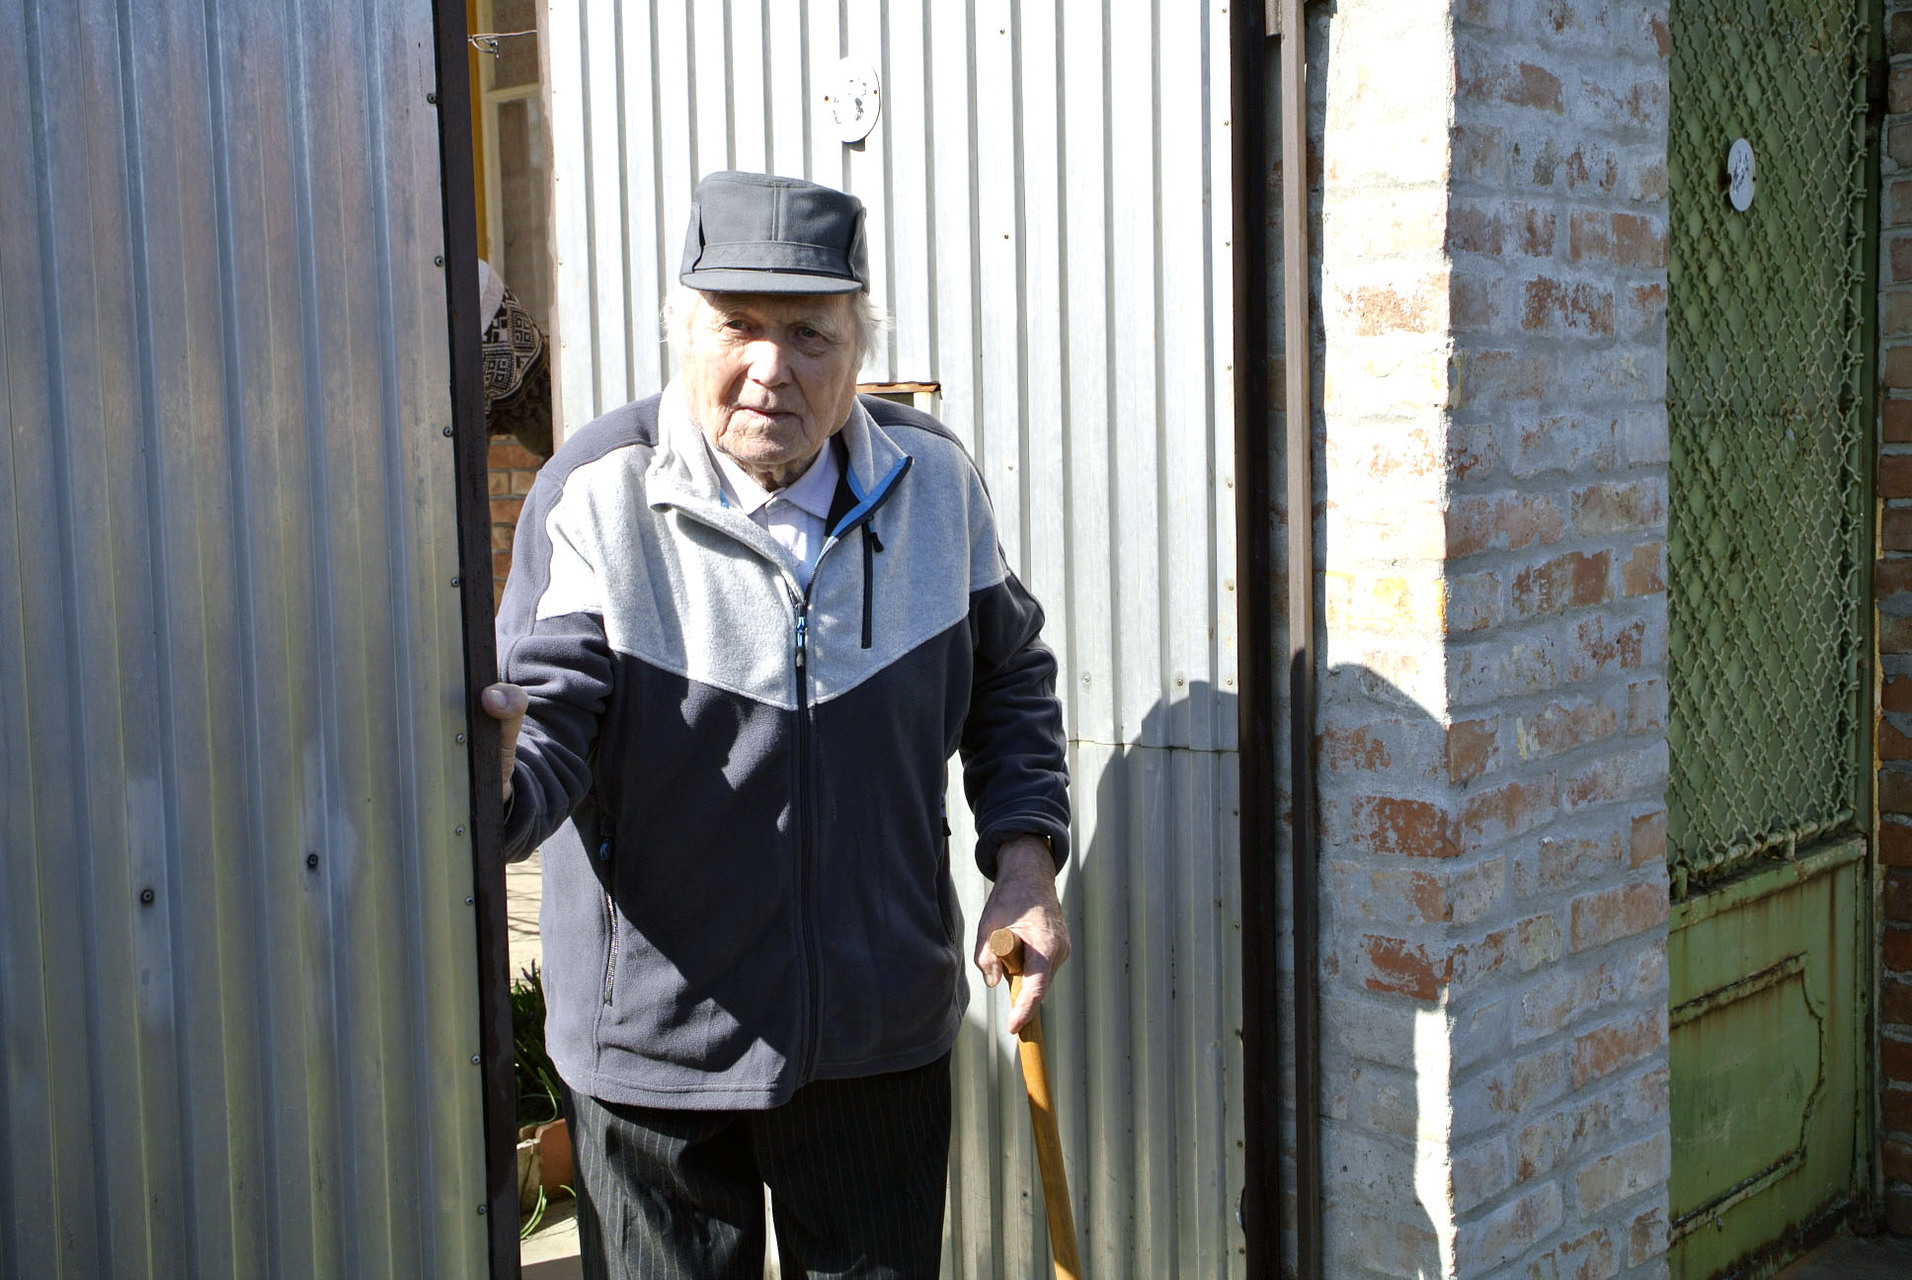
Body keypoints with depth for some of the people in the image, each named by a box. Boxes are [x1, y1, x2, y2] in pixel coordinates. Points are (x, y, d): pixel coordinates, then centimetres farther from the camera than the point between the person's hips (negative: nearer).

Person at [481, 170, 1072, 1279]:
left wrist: (1025, 859, -1)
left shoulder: (935, 481, -2)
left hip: (884, 1038, 3)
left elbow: (1011, 682, 11)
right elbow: (545, 719, -20)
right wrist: (488, 787, -43)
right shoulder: (597, 496, -14)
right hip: (656, 1046, -2)